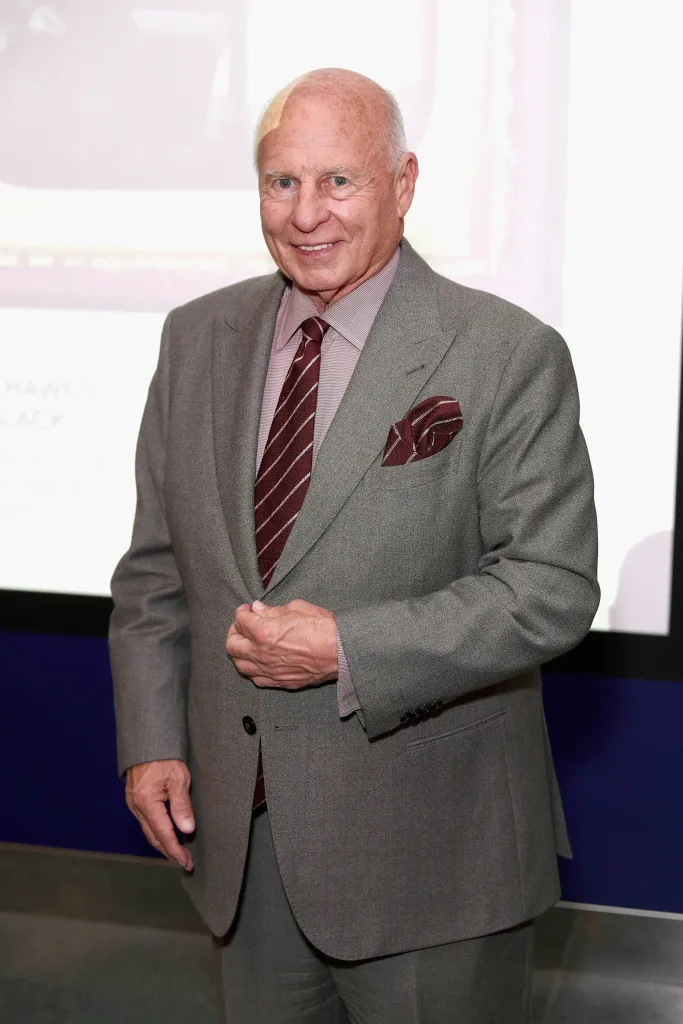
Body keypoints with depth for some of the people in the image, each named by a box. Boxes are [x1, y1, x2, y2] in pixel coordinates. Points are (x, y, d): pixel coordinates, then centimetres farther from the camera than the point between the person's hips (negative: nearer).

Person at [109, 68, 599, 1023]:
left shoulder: (509, 356, -12)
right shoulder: (199, 337, 4)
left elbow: (553, 588, -16)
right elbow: (156, 565, 9)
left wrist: (349, 650, -23)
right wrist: (152, 739, 1)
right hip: (241, 831, 5)